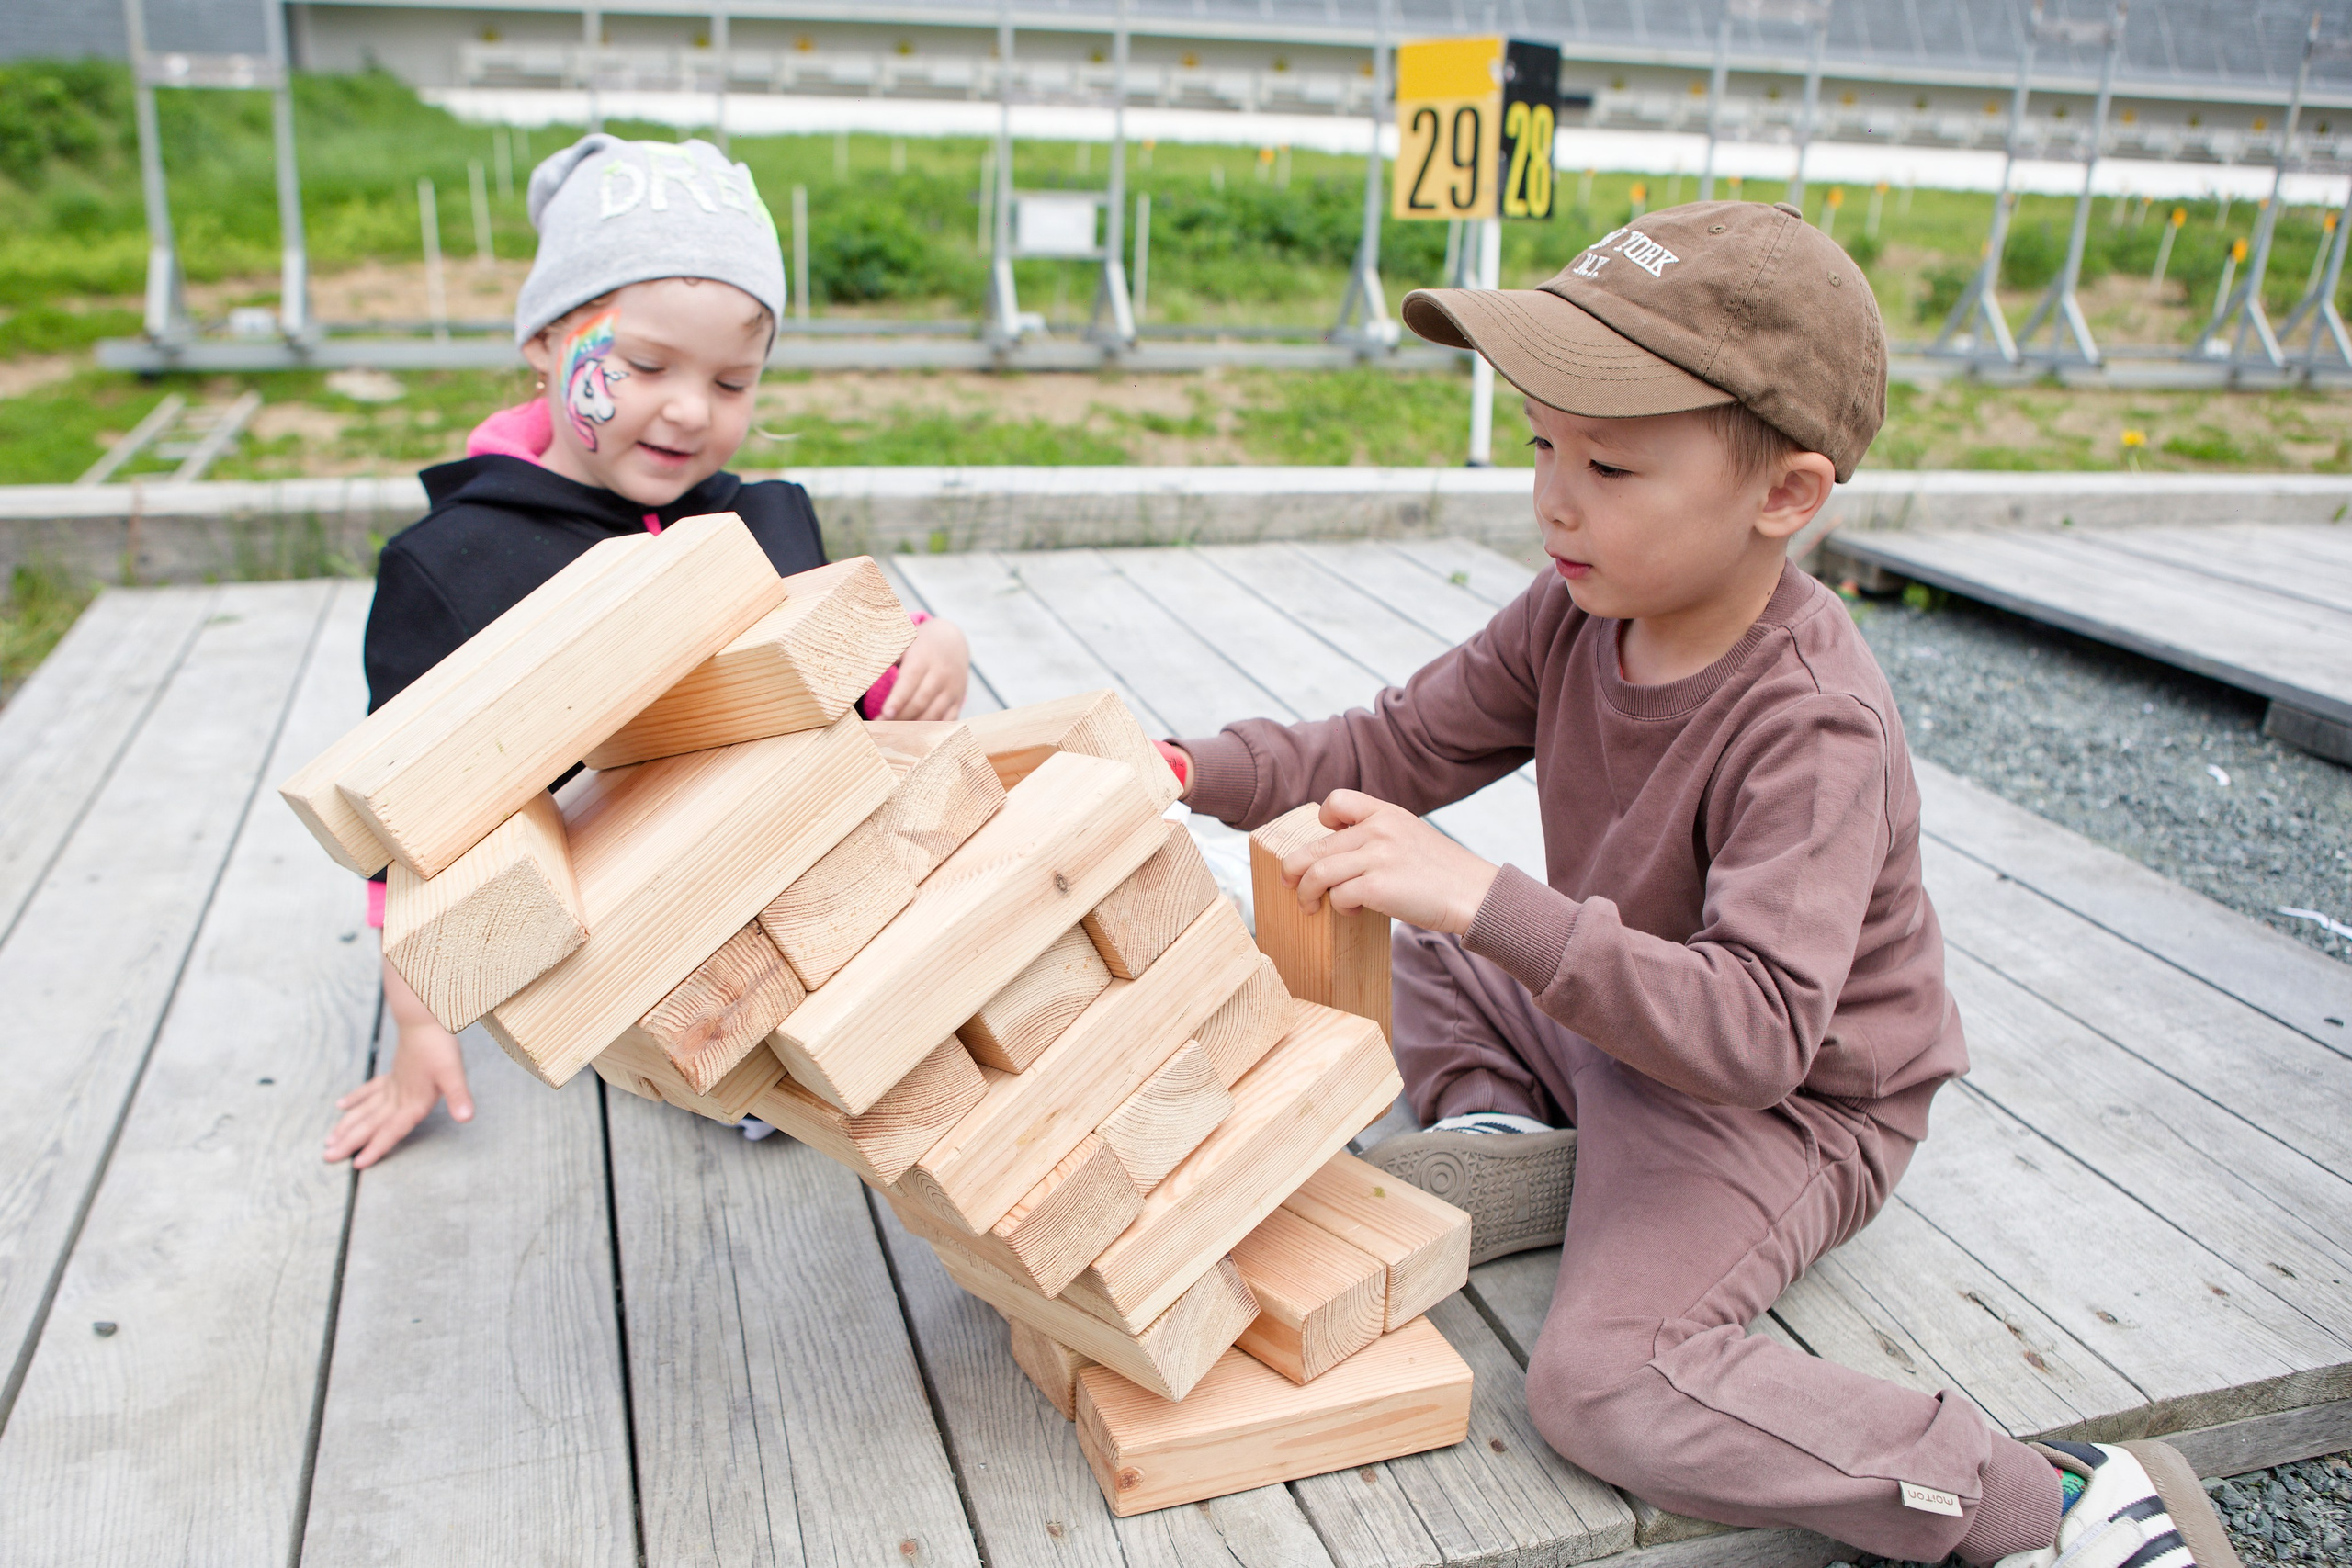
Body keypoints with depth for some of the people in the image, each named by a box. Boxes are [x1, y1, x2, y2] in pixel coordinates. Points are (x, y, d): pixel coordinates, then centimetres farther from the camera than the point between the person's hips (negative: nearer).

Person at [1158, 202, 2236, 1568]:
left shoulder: (1815, 728, -33)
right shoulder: (1579, 616, -10)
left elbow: (1756, 1031, -42)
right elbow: (1402, 747, -3)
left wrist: (1487, 900, -52)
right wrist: (1198, 773, -18)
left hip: (1785, 1103, -8)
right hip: (1606, 1024, 8)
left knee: (1606, 1381, -27)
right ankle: (1507, 1137, -2)